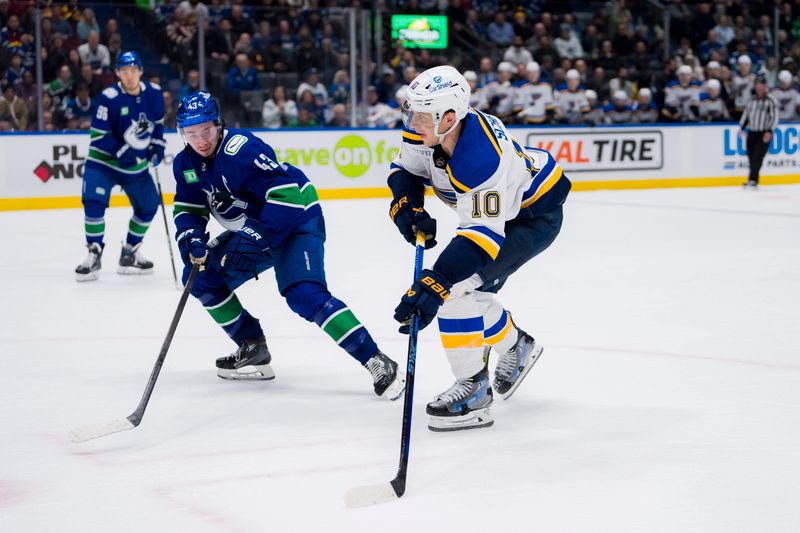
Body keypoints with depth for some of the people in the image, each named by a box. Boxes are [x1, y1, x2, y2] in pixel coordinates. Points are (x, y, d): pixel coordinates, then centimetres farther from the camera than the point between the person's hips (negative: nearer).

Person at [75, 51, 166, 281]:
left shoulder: (154, 94, -6)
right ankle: (94, 255, -10)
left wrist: (157, 145, -1)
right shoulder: (109, 98, -20)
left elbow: (158, 122, 12)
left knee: (148, 206, 10)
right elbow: (98, 135, -17)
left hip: (137, 164, 5)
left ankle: (129, 254, 25)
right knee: (94, 202, -22)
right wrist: (120, 151, -27)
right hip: (104, 160, -5)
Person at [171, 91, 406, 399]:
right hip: (252, 231, 9)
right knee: (201, 278, 4)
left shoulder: (241, 149, -27)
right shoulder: (186, 164, -1)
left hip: (297, 221, -9)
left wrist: (256, 243, -31)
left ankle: (377, 363, -30)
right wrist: (191, 240, -15)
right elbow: (188, 209, 7)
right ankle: (253, 350, 14)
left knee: (304, 295, -28)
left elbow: (286, 193, -31)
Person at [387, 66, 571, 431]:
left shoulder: (484, 160, -40)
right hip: (492, 205, 9)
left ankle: (473, 390, -12)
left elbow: (484, 234, -42)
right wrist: (406, 206, -19)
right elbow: (405, 168, 2)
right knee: (470, 291, 10)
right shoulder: (426, 130, -17)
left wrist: (435, 283, -51)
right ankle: (517, 347, 38)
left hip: (533, 213, -9)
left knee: (458, 285, -22)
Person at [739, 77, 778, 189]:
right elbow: (746, 114, 20)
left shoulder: (771, 100, -4)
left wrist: (769, 131, -16)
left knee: (757, 156, -15)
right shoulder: (751, 100, 12)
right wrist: (742, 127, 8)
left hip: (764, 133, -5)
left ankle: (752, 180, -19)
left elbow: (774, 117, -8)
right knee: (751, 156, 2)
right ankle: (754, 180, 10)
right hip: (752, 132, 5)